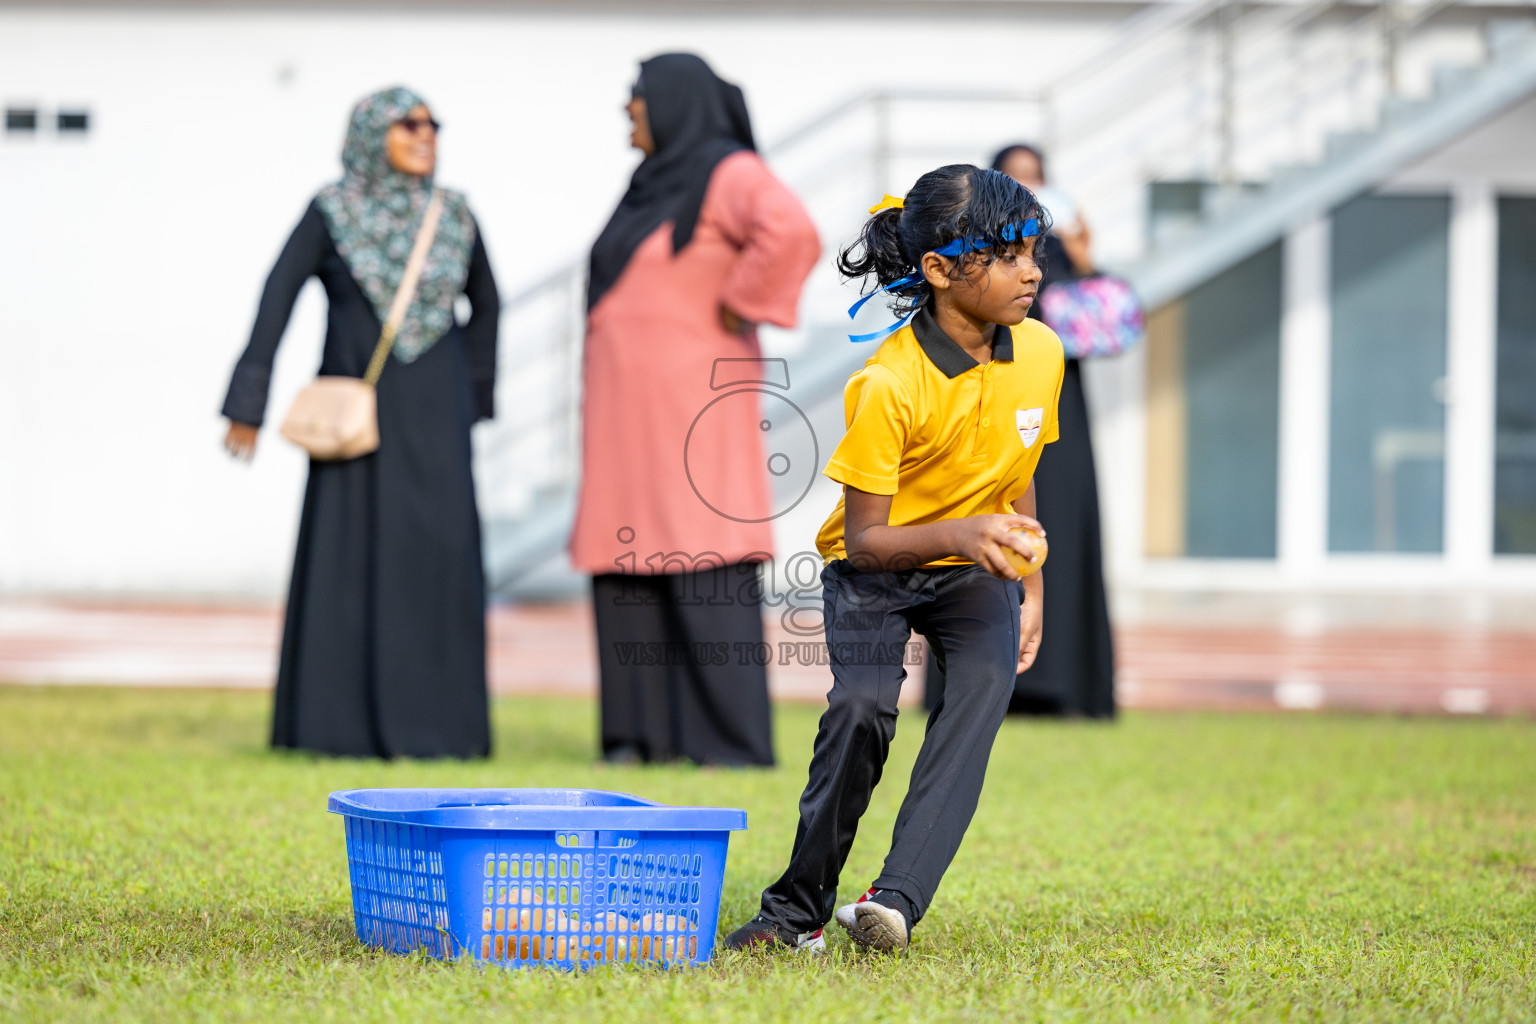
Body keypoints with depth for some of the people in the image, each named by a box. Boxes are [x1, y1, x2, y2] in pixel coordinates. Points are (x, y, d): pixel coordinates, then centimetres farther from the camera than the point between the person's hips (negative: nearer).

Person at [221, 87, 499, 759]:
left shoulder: (453, 216, 5)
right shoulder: (332, 212, -4)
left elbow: (484, 301, 18)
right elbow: (276, 301, -5)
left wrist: (475, 395, 19)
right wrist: (248, 405, -8)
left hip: (432, 421, 3)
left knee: (440, 556, -3)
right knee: (350, 556, -4)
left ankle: (435, 721, 3)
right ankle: (343, 722, 3)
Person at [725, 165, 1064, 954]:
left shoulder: (1039, 354, -8)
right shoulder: (889, 385, -25)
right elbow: (863, 540, -22)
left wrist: (1031, 590, 11)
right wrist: (958, 533, -39)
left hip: (976, 569, 4)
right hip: (876, 569, -4)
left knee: (985, 681, -27)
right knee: (862, 705, -27)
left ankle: (899, 898, -36)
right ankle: (798, 910, -8)